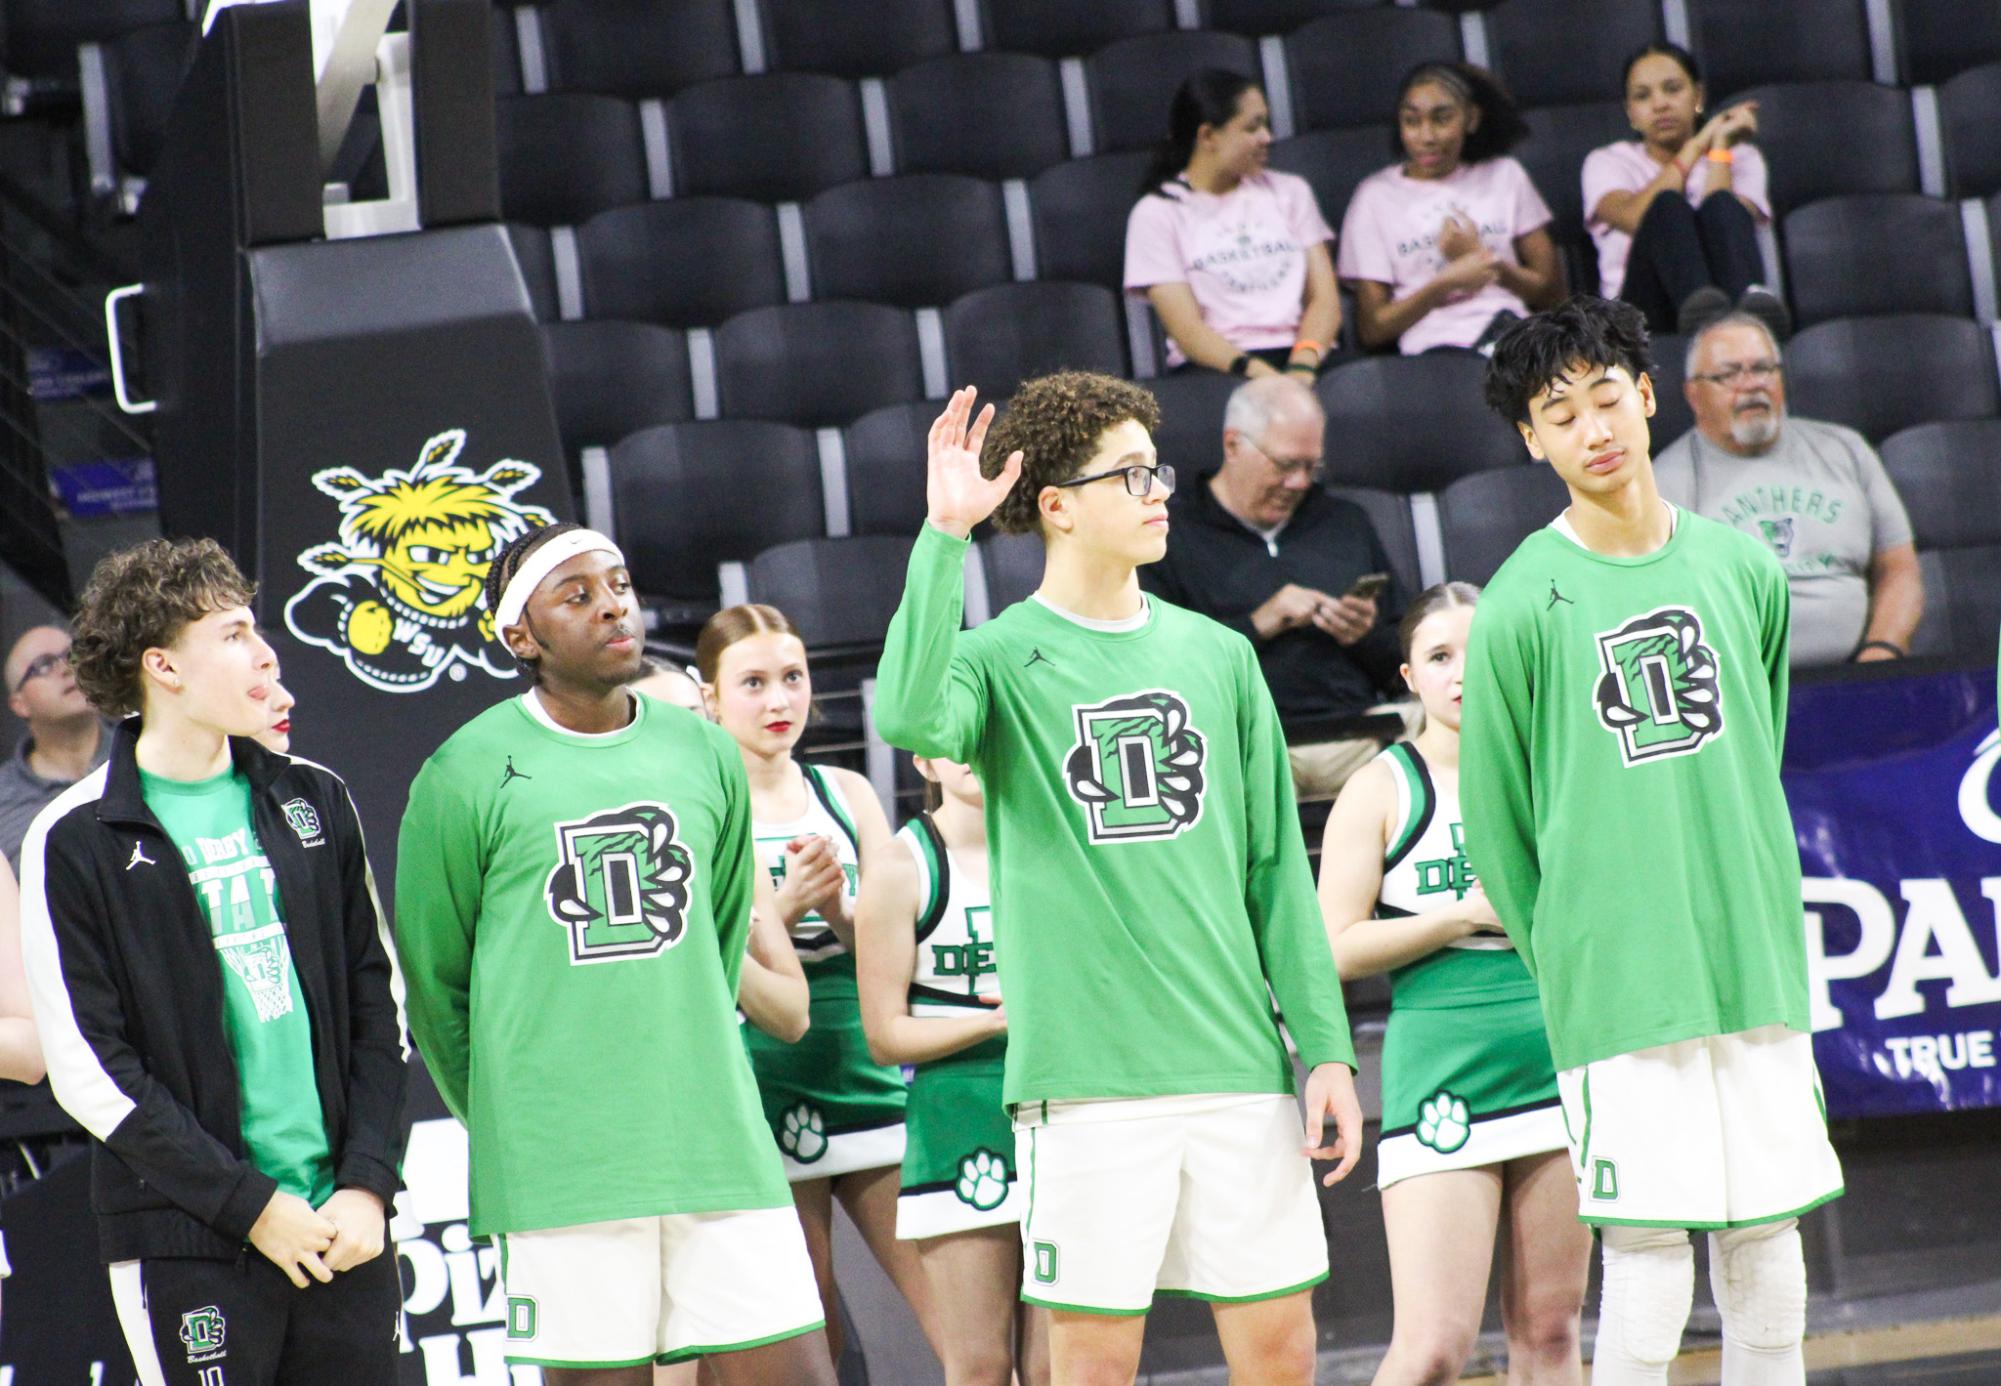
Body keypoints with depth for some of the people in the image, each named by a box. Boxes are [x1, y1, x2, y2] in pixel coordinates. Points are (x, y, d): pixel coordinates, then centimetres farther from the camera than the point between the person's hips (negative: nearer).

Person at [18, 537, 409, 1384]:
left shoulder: (313, 803, 12)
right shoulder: (76, 842, -3)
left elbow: (380, 1004, 12)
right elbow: (86, 1067, -7)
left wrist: (368, 1183, -1)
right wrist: (251, 1206, -11)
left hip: (345, 1227, 4)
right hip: (190, 1248, -4)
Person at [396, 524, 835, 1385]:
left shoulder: (703, 755, 11)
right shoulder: (467, 775, -2)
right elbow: (433, 981, 5)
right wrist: (506, 1126, 8)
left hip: (718, 1149, 4)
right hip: (562, 1175, -4)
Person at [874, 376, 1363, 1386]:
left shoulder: (1217, 655, 12)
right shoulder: (1003, 659, 0)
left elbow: (1276, 868, 13)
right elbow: (909, 717, -25)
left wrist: (1326, 1045, 7)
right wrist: (944, 537, -24)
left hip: (1238, 1067, 4)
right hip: (1085, 1072, -4)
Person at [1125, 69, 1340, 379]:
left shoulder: (1290, 191, 20)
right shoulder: (1157, 213, 7)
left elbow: (1324, 299, 9)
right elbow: (1187, 330, -4)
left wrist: (1302, 366, -13)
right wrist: (1258, 372, -22)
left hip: (1300, 354, 3)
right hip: (1216, 367, -3)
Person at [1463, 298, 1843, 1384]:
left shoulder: (1741, 566, 8)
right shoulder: (1523, 603, -6)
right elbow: (1495, 825, 1)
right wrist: (1572, 966, 6)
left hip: (1759, 972, 4)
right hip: (1617, 999, -4)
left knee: (1768, 1256, 7)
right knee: (1648, 1272, -6)